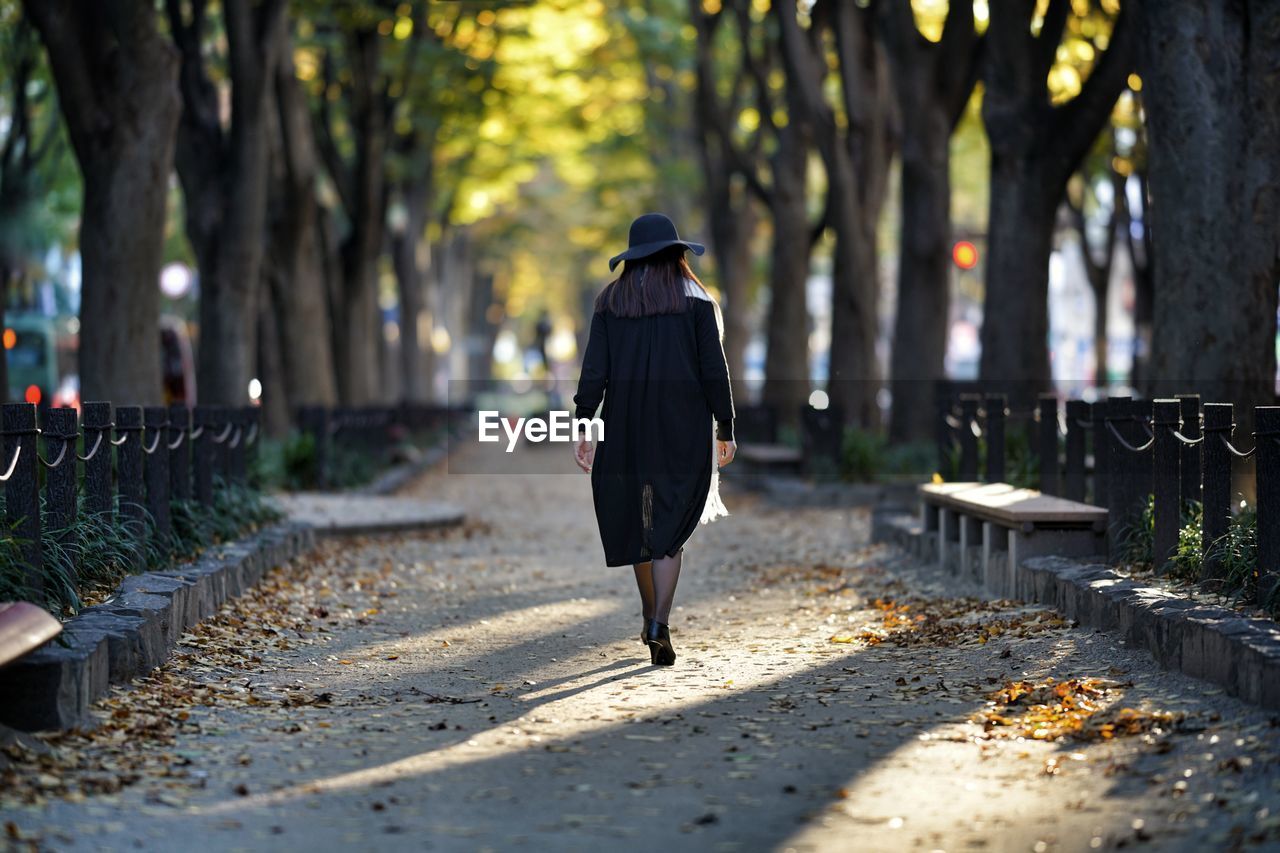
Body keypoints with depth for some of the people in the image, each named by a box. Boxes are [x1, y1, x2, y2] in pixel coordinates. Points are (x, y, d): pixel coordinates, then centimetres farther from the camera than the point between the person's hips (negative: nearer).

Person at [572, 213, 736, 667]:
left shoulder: (610, 302, 4)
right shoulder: (696, 300, 0)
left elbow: (594, 371, -2)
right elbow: (714, 369, -4)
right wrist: (725, 429, 2)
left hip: (626, 427, 2)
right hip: (684, 427, -2)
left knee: (636, 521, 15)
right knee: (670, 527, -2)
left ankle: (652, 622, 26)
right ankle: (660, 627, -16)